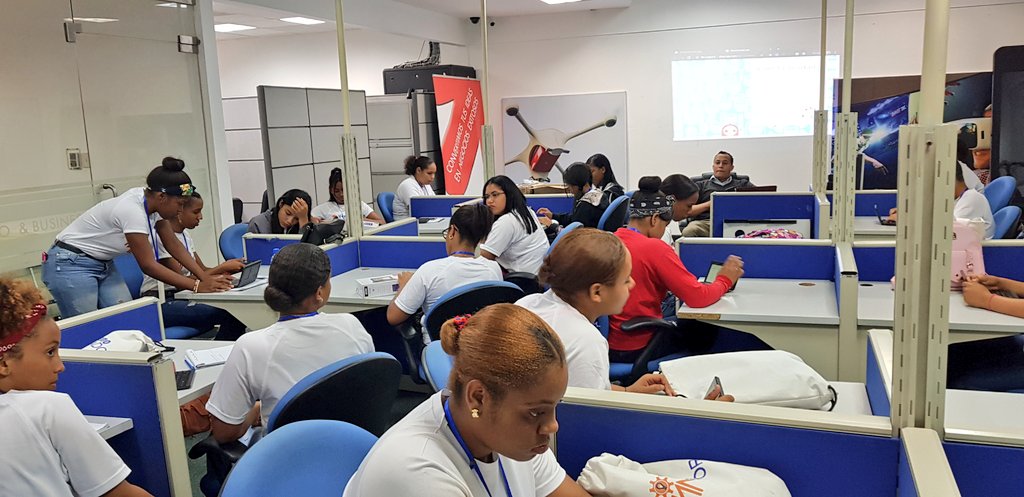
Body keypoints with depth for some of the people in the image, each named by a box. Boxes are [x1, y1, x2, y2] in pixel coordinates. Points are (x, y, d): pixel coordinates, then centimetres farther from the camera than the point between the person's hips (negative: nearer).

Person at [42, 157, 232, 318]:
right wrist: (197, 286, -27)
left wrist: (204, 276, -9)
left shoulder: (151, 200, -7)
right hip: (70, 266, -8)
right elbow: (148, 265, -26)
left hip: (103, 265, 8)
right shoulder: (132, 211, -30)